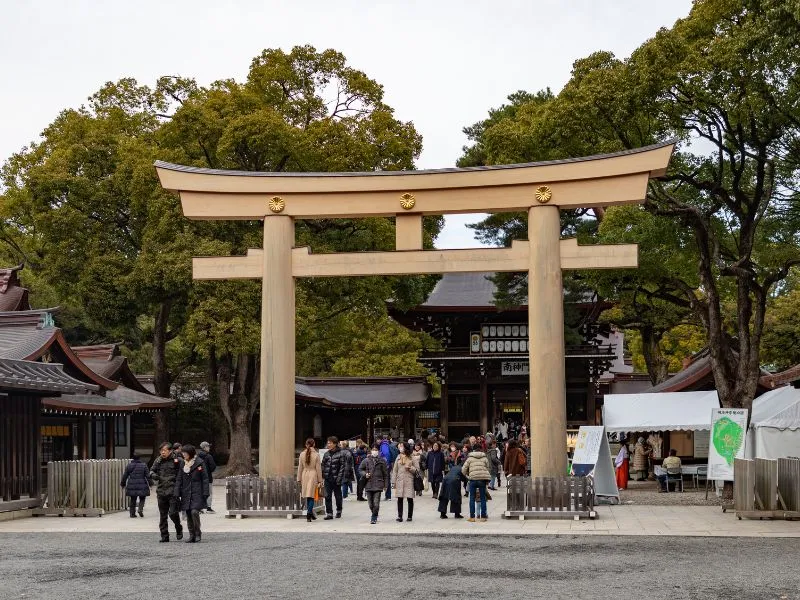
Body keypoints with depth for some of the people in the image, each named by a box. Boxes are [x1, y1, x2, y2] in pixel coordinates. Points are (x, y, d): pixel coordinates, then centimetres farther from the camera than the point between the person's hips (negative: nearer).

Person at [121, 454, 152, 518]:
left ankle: (132, 513, 10)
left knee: (132, 500, 10)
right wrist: (150, 483, 5)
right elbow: (148, 475, -3)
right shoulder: (143, 465, -3)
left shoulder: (129, 465, 3)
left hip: (132, 486, 2)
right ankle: (140, 509, -9)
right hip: (141, 486, -2)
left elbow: (125, 476, 8)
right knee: (142, 498, 12)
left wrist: (123, 484, 20)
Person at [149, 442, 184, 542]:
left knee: (173, 513, -11)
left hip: (173, 491, -4)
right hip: (161, 491, 4)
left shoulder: (177, 460, -2)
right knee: (162, 515, 8)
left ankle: (179, 529, 17)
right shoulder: (158, 461, 9)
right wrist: (153, 475, -4)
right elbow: (151, 470, 17)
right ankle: (164, 536, 17)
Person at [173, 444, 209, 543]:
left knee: (194, 512, -18)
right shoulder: (183, 464, 10)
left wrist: (205, 493, -8)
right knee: (188, 515, 5)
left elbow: (205, 479, -3)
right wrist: (177, 493, 3)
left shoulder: (199, 463, -3)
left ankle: (198, 533, -1)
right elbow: (179, 480, 11)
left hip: (197, 494, -5)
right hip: (186, 493, 5)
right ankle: (192, 535, 13)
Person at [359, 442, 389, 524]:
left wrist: (385, 485, 6)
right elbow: (360, 469, 16)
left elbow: (385, 474, 7)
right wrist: (365, 474, -4)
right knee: (371, 504, 8)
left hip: (378, 485, -2)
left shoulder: (382, 461, 1)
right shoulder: (366, 460, 4)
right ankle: (374, 516, 30)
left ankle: (373, 518, 3)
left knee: (376, 504, -11)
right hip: (368, 485, 2)